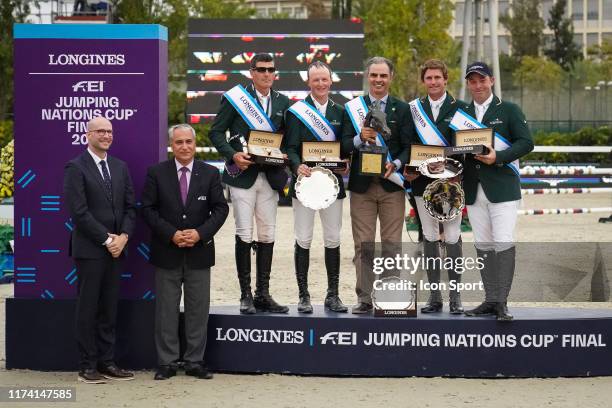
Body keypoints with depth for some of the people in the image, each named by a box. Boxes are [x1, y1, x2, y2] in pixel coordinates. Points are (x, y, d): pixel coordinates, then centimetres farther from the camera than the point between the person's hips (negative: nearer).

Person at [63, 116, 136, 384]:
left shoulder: (120, 168, 13)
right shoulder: (76, 168, -5)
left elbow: (129, 207, 12)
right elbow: (79, 211, -12)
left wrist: (123, 236, -5)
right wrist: (106, 239, -13)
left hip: (116, 248, 6)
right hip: (89, 249, -5)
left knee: (110, 308, 8)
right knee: (88, 308, -1)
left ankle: (107, 363, 13)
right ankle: (87, 366, 4)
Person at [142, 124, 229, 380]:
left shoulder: (210, 174, 4)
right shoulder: (156, 173, 1)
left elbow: (220, 208, 1)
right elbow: (148, 209, -3)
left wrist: (200, 233, -13)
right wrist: (172, 234, -14)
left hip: (199, 252, 1)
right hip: (167, 252, -1)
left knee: (198, 310, 5)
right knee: (166, 310, 3)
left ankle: (195, 362, 12)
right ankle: (167, 362, 10)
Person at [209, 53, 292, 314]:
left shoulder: (283, 102, 12)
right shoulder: (235, 98, 0)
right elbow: (216, 132, 0)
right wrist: (233, 155, -14)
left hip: (270, 177, 4)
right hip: (243, 175, -4)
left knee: (267, 235, 5)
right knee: (244, 234, -5)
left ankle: (263, 294, 12)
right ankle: (246, 295, 1)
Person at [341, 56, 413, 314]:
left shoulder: (402, 109, 7)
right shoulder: (352, 108, 7)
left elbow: (408, 146, 2)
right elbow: (344, 145, 1)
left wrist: (396, 164, -17)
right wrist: (360, 139, -20)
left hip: (391, 186, 0)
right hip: (361, 185, 0)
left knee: (392, 244, 1)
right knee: (363, 244, 1)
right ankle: (364, 298, 7)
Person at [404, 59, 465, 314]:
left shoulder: (459, 108, 1)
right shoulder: (414, 109, 9)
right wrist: (408, 169, -4)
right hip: (422, 182, 3)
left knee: (452, 238, -2)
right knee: (430, 238, 7)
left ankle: (455, 296, 5)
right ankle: (434, 295, 13)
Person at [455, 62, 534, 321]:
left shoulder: (509, 110, 4)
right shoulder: (462, 113, 15)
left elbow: (526, 143, -3)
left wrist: (498, 158, -15)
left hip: (502, 188, -4)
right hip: (474, 190, 4)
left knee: (504, 244, -12)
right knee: (483, 246, 6)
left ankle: (501, 302, -11)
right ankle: (490, 300, 12)